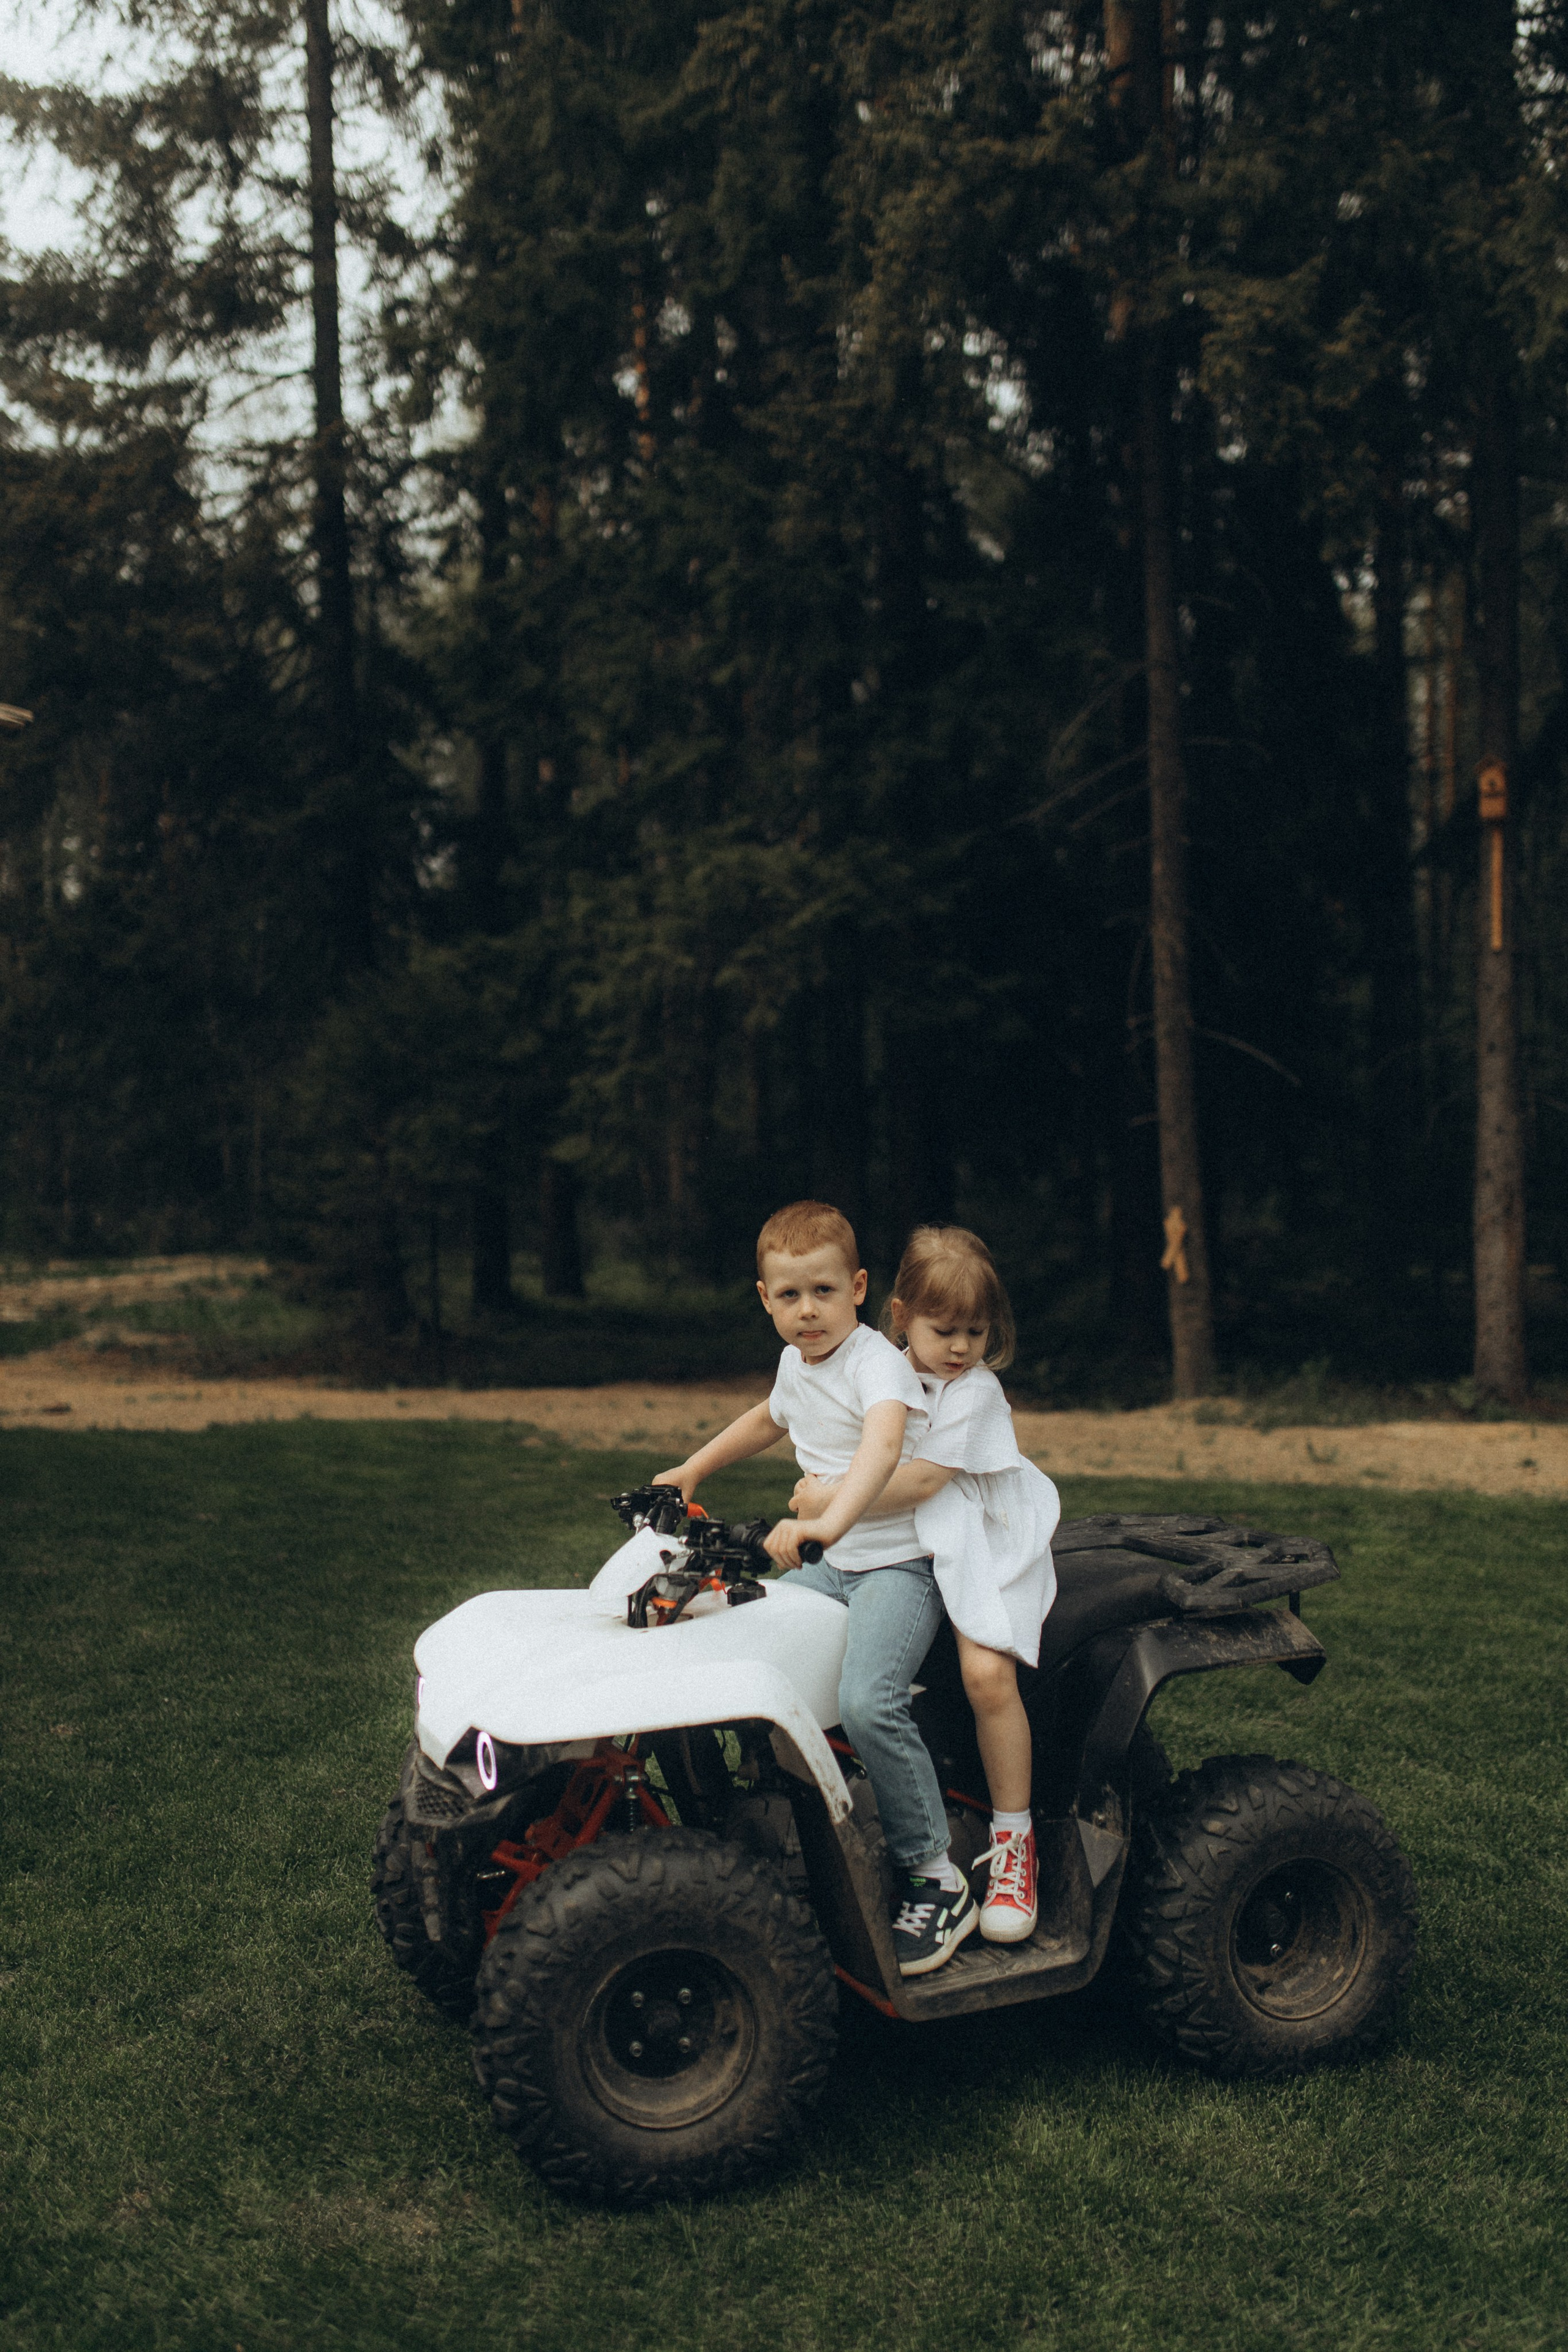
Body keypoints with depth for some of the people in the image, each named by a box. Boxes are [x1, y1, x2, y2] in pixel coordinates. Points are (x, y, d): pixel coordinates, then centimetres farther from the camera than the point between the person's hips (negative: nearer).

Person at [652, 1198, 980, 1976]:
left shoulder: (877, 1362, -18)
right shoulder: (797, 1363, 10)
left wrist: (828, 1522, -55)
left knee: (866, 1699, -29)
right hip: (829, 1564, 9)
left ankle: (936, 1876, -13)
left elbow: (882, 1446, -39)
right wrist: (692, 1469, 34)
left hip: (900, 1561, -9)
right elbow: (772, 1418, 34)